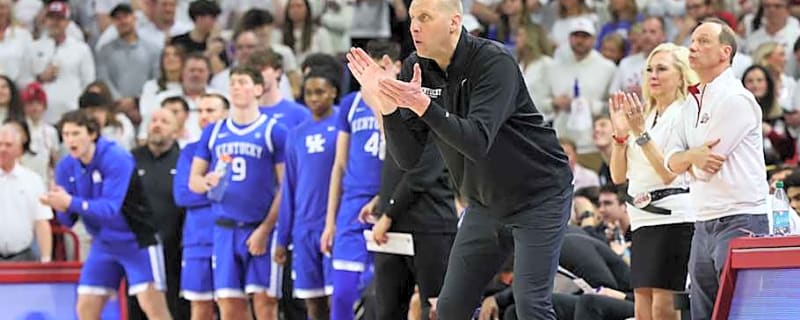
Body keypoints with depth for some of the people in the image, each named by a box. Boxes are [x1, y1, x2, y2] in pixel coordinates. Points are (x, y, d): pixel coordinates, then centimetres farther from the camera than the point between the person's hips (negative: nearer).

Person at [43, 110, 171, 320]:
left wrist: (71, 203, -38)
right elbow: (68, 221, 0)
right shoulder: (66, 167, -3)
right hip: (104, 245, 6)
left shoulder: (116, 159, -21)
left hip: (136, 241, -6)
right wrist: (61, 207, -24)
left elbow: (111, 209, -29)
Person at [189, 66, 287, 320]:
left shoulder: (273, 132, 0)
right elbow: (193, 180, 16)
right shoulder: (213, 133, 13)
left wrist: (265, 229, -12)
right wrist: (207, 182, -9)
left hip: (260, 229, -4)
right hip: (225, 229, 4)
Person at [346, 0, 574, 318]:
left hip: (538, 196, -7)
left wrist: (422, 105, -43)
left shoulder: (494, 62, -23)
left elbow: (478, 142, -34)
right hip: (485, 204, 7)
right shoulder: (415, 69, -6)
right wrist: (387, 107, -24)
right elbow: (407, 158, -8)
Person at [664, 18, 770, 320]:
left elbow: (705, 168, -13)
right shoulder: (693, 101, 17)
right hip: (704, 224, 8)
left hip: (739, 220, -8)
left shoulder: (736, 99, -10)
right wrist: (694, 155, -12)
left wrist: (686, 158, 8)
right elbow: (672, 161, 10)